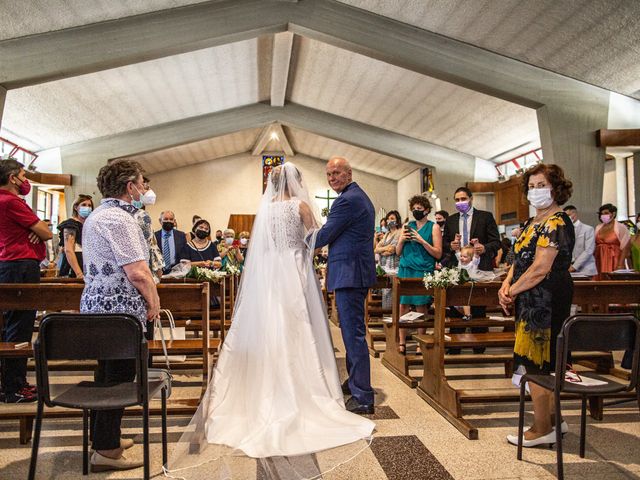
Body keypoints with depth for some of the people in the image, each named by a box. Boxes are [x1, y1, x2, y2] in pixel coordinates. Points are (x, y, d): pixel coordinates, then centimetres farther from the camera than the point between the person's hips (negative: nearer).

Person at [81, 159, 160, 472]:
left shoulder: (96, 215, 15)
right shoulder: (119, 218, -18)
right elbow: (138, 272, -25)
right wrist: (154, 302, -9)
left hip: (97, 304, 11)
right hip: (120, 309, -11)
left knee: (106, 374, 20)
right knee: (120, 378, 0)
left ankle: (104, 438, 34)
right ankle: (106, 451, 12)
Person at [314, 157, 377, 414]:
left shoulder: (347, 200, -15)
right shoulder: (360, 196, 19)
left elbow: (324, 236, -13)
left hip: (349, 274, -11)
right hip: (356, 271, 11)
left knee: (353, 333, -7)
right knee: (352, 330, 20)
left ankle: (363, 397, -1)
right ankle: (355, 381, 34)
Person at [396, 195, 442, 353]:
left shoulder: (433, 227, 3)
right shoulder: (407, 226, 14)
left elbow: (438, 254, -3)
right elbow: (398, 252, 16)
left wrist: (421, 241, -12)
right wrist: (401, 240, -3)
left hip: (423, 271, -3)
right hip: (405, 270, 4)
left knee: (421, 308, -1)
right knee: (403, 306, -1)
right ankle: (402, 343, 6)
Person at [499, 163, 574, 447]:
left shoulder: (556, 223, -15)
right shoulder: (534, 222, 16)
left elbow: (540, 268, -22)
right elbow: (521, 259, 14)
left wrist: (512, 291, -12)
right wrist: (506, 285, -2)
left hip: (546, 302, -10)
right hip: (534, 302, 10)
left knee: (535, 363, -2)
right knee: (543, 363, 17)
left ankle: (541, 430, 11)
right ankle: (552, 419, 30)